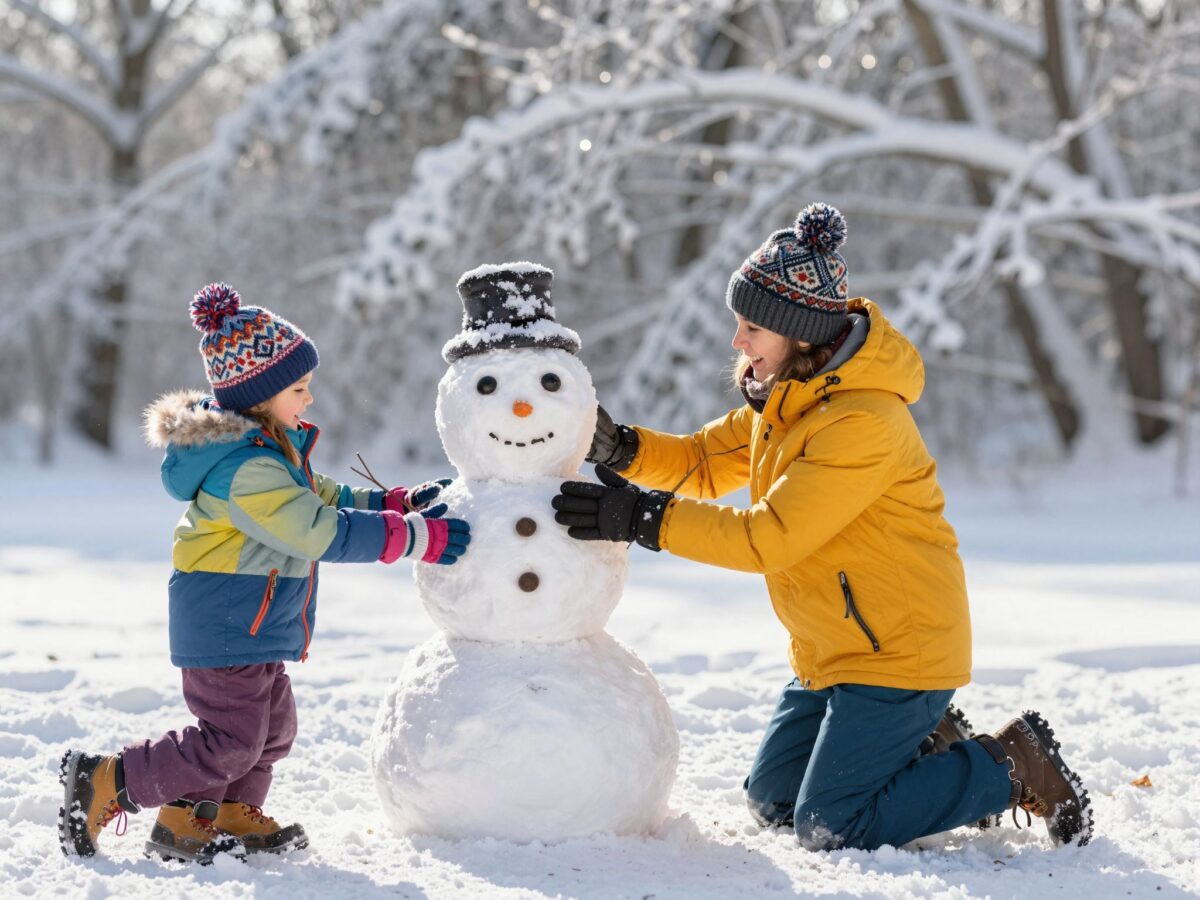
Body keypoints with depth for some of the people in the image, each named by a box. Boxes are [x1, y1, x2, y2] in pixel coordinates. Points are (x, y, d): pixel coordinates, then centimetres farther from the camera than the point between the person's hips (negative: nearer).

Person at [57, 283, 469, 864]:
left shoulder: (273, 448, 9)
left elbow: (325, 500, 20)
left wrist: (400, 503, 10)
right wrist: (418, 538, -25)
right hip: (223, 630, -11)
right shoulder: (246, 468, -26)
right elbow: (323, 533, -29)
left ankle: (227, 818, 29)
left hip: (255, 631, 11)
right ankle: (103, 786, 0)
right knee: (230, 744, -7)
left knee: (272, 730, 18)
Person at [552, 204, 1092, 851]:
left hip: (896, 649, -10)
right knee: (770, 801, 14)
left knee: (828, 830, -9)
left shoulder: (862, 422, -26)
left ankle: (1008, 769, 2)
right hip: (832, 652, 10)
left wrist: (643, 519, -30)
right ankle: (928, 752, 23)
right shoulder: (788, 398, 5)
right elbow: (705, 462, 10)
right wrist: (618, 449, -8)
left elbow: (769, 537, -29)